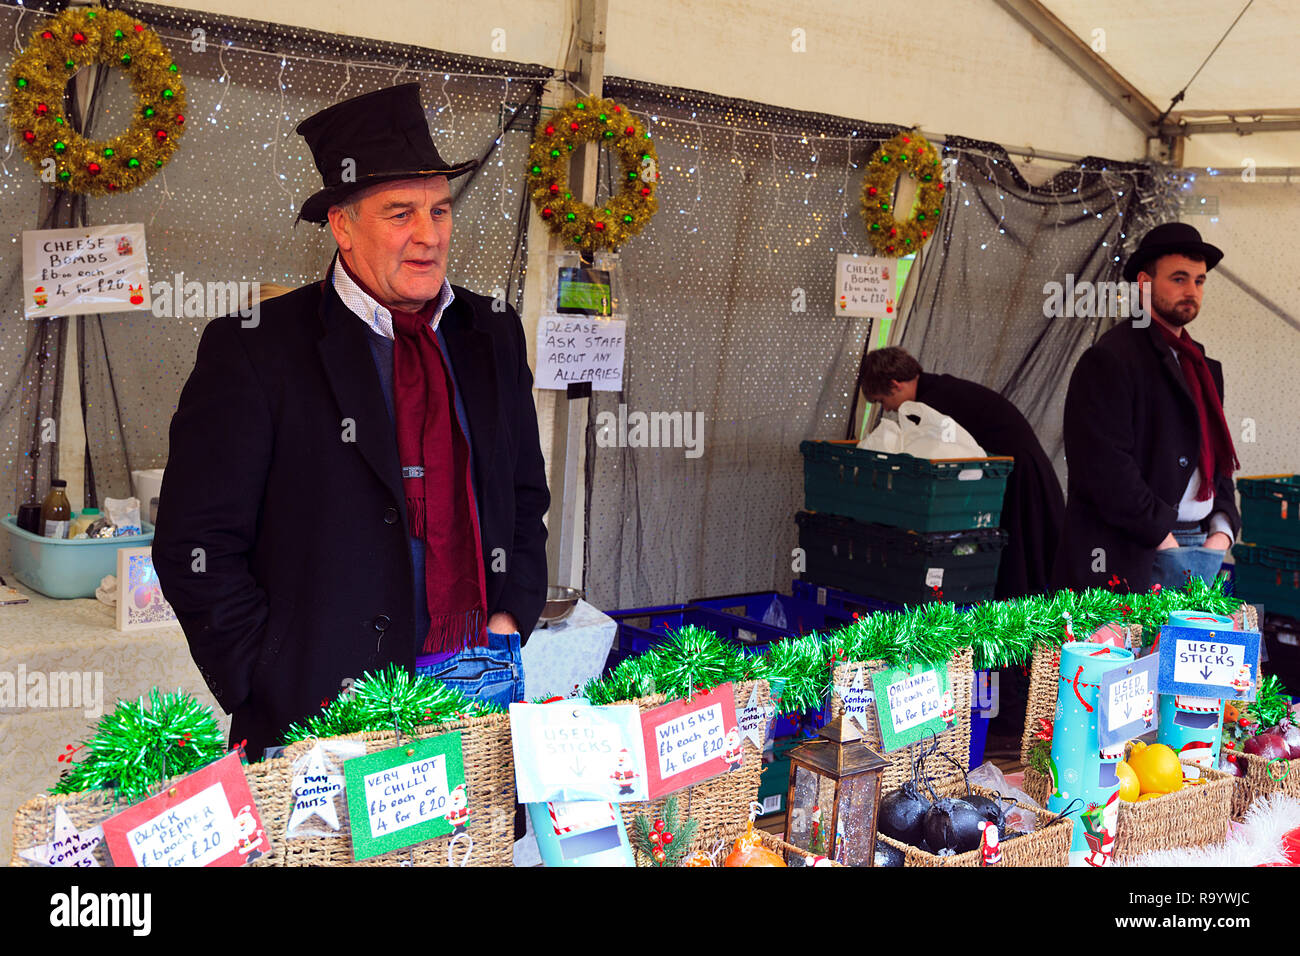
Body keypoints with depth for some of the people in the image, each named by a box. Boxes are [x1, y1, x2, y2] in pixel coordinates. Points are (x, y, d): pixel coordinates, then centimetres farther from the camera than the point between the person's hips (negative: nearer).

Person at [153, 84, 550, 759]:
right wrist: (287, 700, -11)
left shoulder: (493, 333, 9)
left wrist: (509, 621, 4)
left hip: (479, 686, 4)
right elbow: (195, 546, -7)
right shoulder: (254, 349, -6)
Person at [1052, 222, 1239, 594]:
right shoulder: (1109, 360, -8)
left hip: (1203, 549, 7)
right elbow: (1104, 465, -16)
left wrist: (1222, 529, 7)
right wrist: (1161, 536, -15)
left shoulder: (1203, 366, 19)